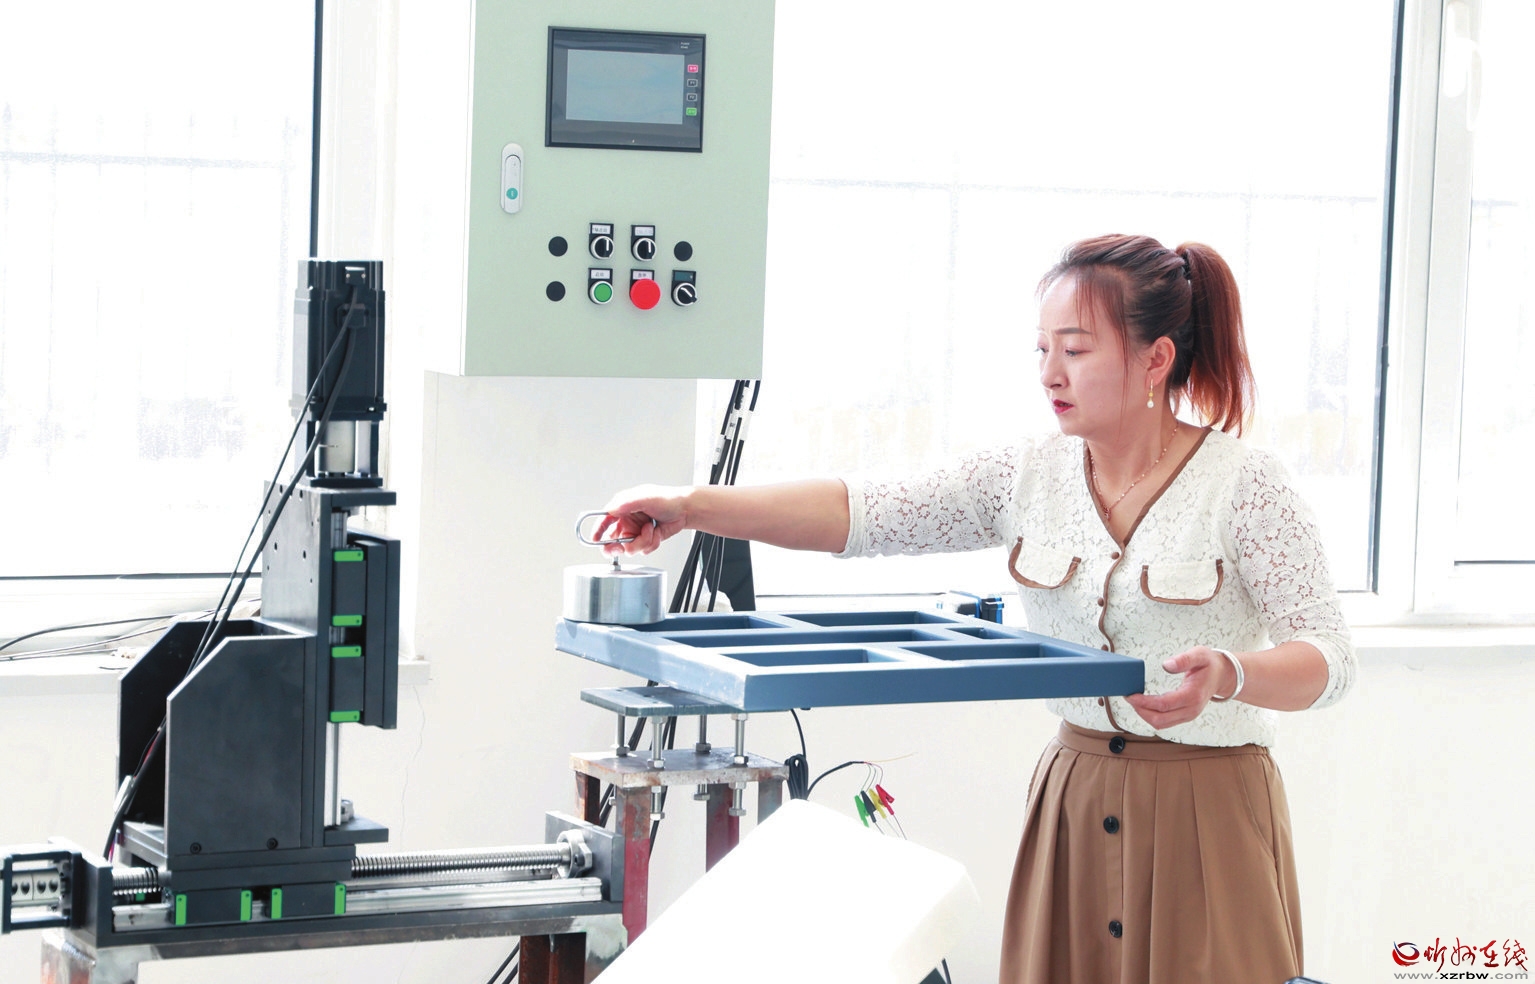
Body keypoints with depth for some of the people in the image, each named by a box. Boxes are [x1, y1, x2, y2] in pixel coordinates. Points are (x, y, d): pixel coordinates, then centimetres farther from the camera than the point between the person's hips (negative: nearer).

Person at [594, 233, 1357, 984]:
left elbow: (1328, 659, -12)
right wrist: (690, 508, -15)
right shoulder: (1031, 476, 3)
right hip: (1073, 804, 4)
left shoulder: (1243, 485, -9)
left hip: (1205, 813, -4)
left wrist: (1228, 674, -33)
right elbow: (865, 513, -4)